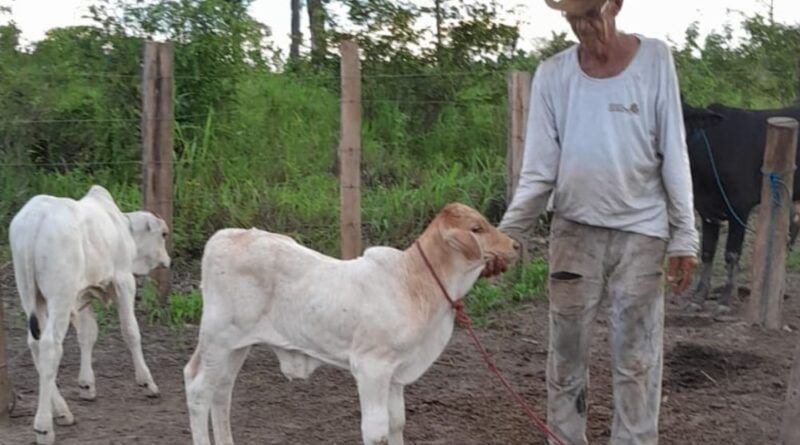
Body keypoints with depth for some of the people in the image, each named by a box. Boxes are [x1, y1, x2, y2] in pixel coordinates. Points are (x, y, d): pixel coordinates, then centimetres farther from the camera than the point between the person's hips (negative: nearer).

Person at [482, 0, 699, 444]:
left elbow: (674, 155, -3)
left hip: (641, 232, -1)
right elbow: (538, 171, -2)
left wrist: (684, 237, -5)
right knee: (566, 354, 8)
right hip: (574, 231, 1)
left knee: (637, 359, 5)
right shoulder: (552, 74, -3)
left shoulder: (654, 59, -5)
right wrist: (506, 234, -14)